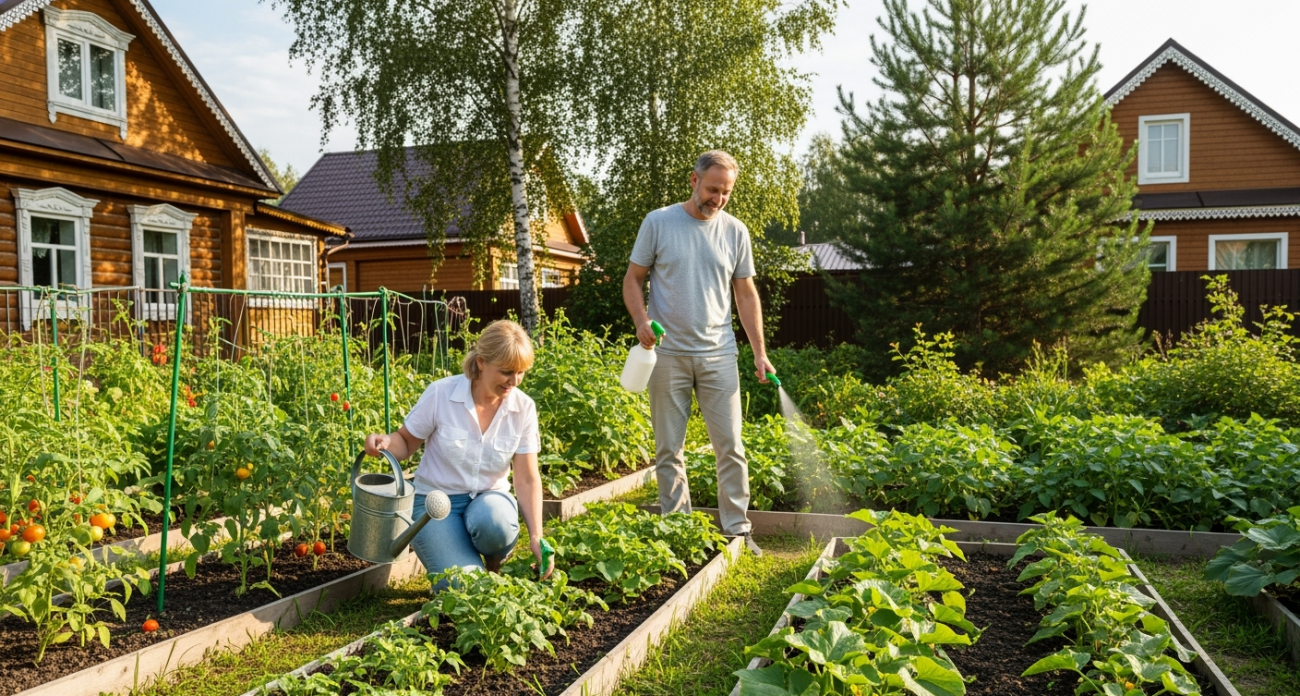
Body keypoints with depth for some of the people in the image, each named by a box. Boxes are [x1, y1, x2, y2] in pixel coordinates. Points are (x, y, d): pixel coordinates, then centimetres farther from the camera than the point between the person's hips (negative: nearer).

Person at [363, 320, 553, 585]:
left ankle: (494, 567, -1)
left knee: (493, 521, -36)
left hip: (489, 498, 2)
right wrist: (385, 442, -25)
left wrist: (536, 537, -17)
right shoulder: (440, 394, -14)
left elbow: (527, 480, -6)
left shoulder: (523, 408, -8)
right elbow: (406, 442, 0)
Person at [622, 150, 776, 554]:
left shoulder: (735, 231, 7)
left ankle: (737, 530, 11)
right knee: (668, 449, 5)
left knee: (730, 446, 1)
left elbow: (746, 295, 11)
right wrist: (641, 321, -14)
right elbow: (633, 279, 5)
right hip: (668, 354, -1)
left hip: (718, 354, 2)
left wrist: (760, 353, 5)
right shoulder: (658, 222, 0)